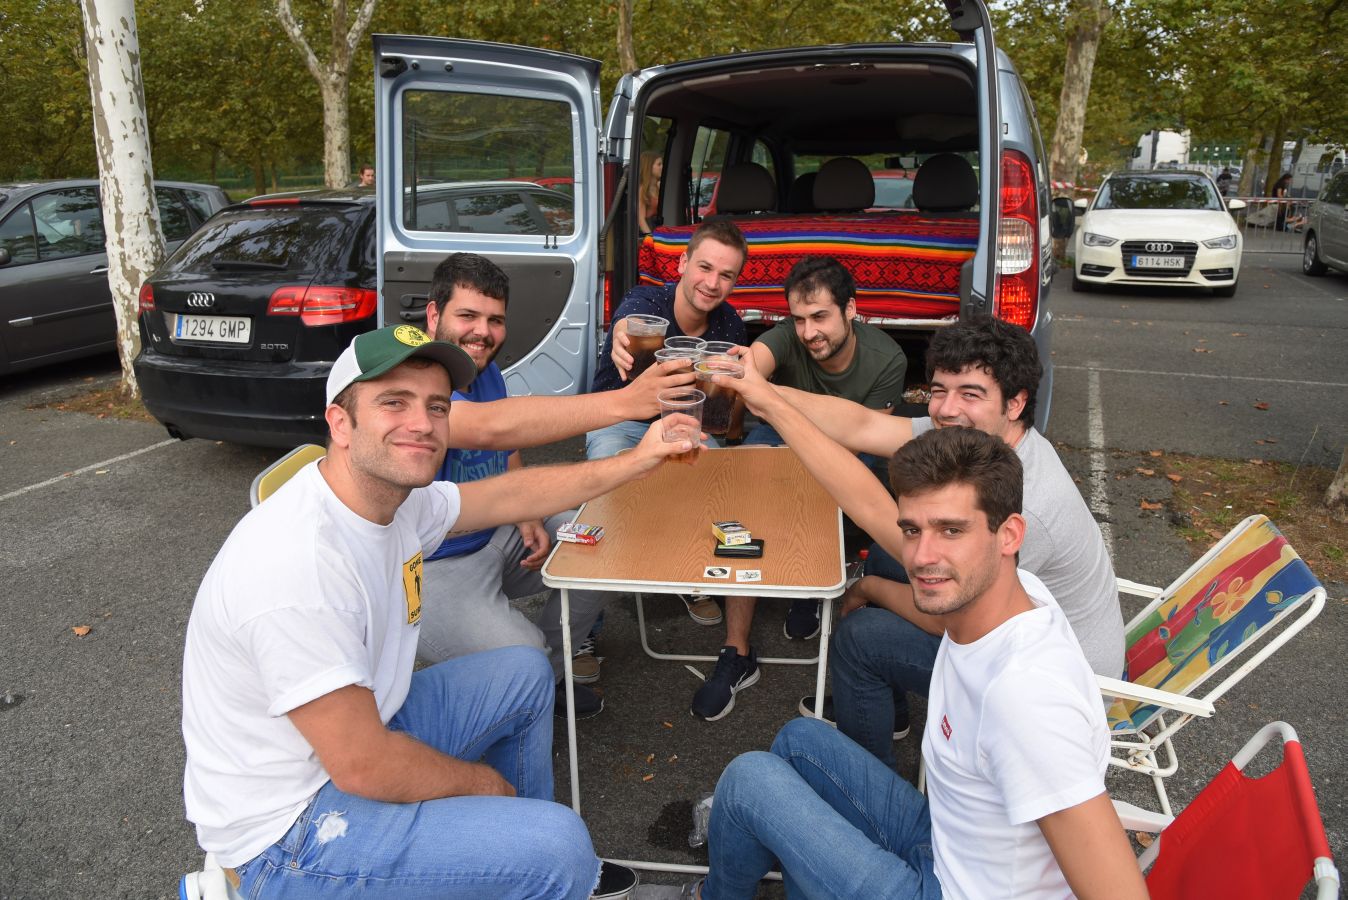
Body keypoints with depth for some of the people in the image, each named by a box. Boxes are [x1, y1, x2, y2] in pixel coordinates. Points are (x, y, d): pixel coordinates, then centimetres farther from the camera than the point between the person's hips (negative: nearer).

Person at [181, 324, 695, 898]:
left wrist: (638, 461, 10)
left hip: (359, 729, 9)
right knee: (557, 846, -20)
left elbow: (510, 494, 10)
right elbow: (362, 767, -28)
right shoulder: (298, 565, -33)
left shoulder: (397, 498, -6)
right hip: (286, 831, -9)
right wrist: (481, 781, -10)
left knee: (525, 673, 17)